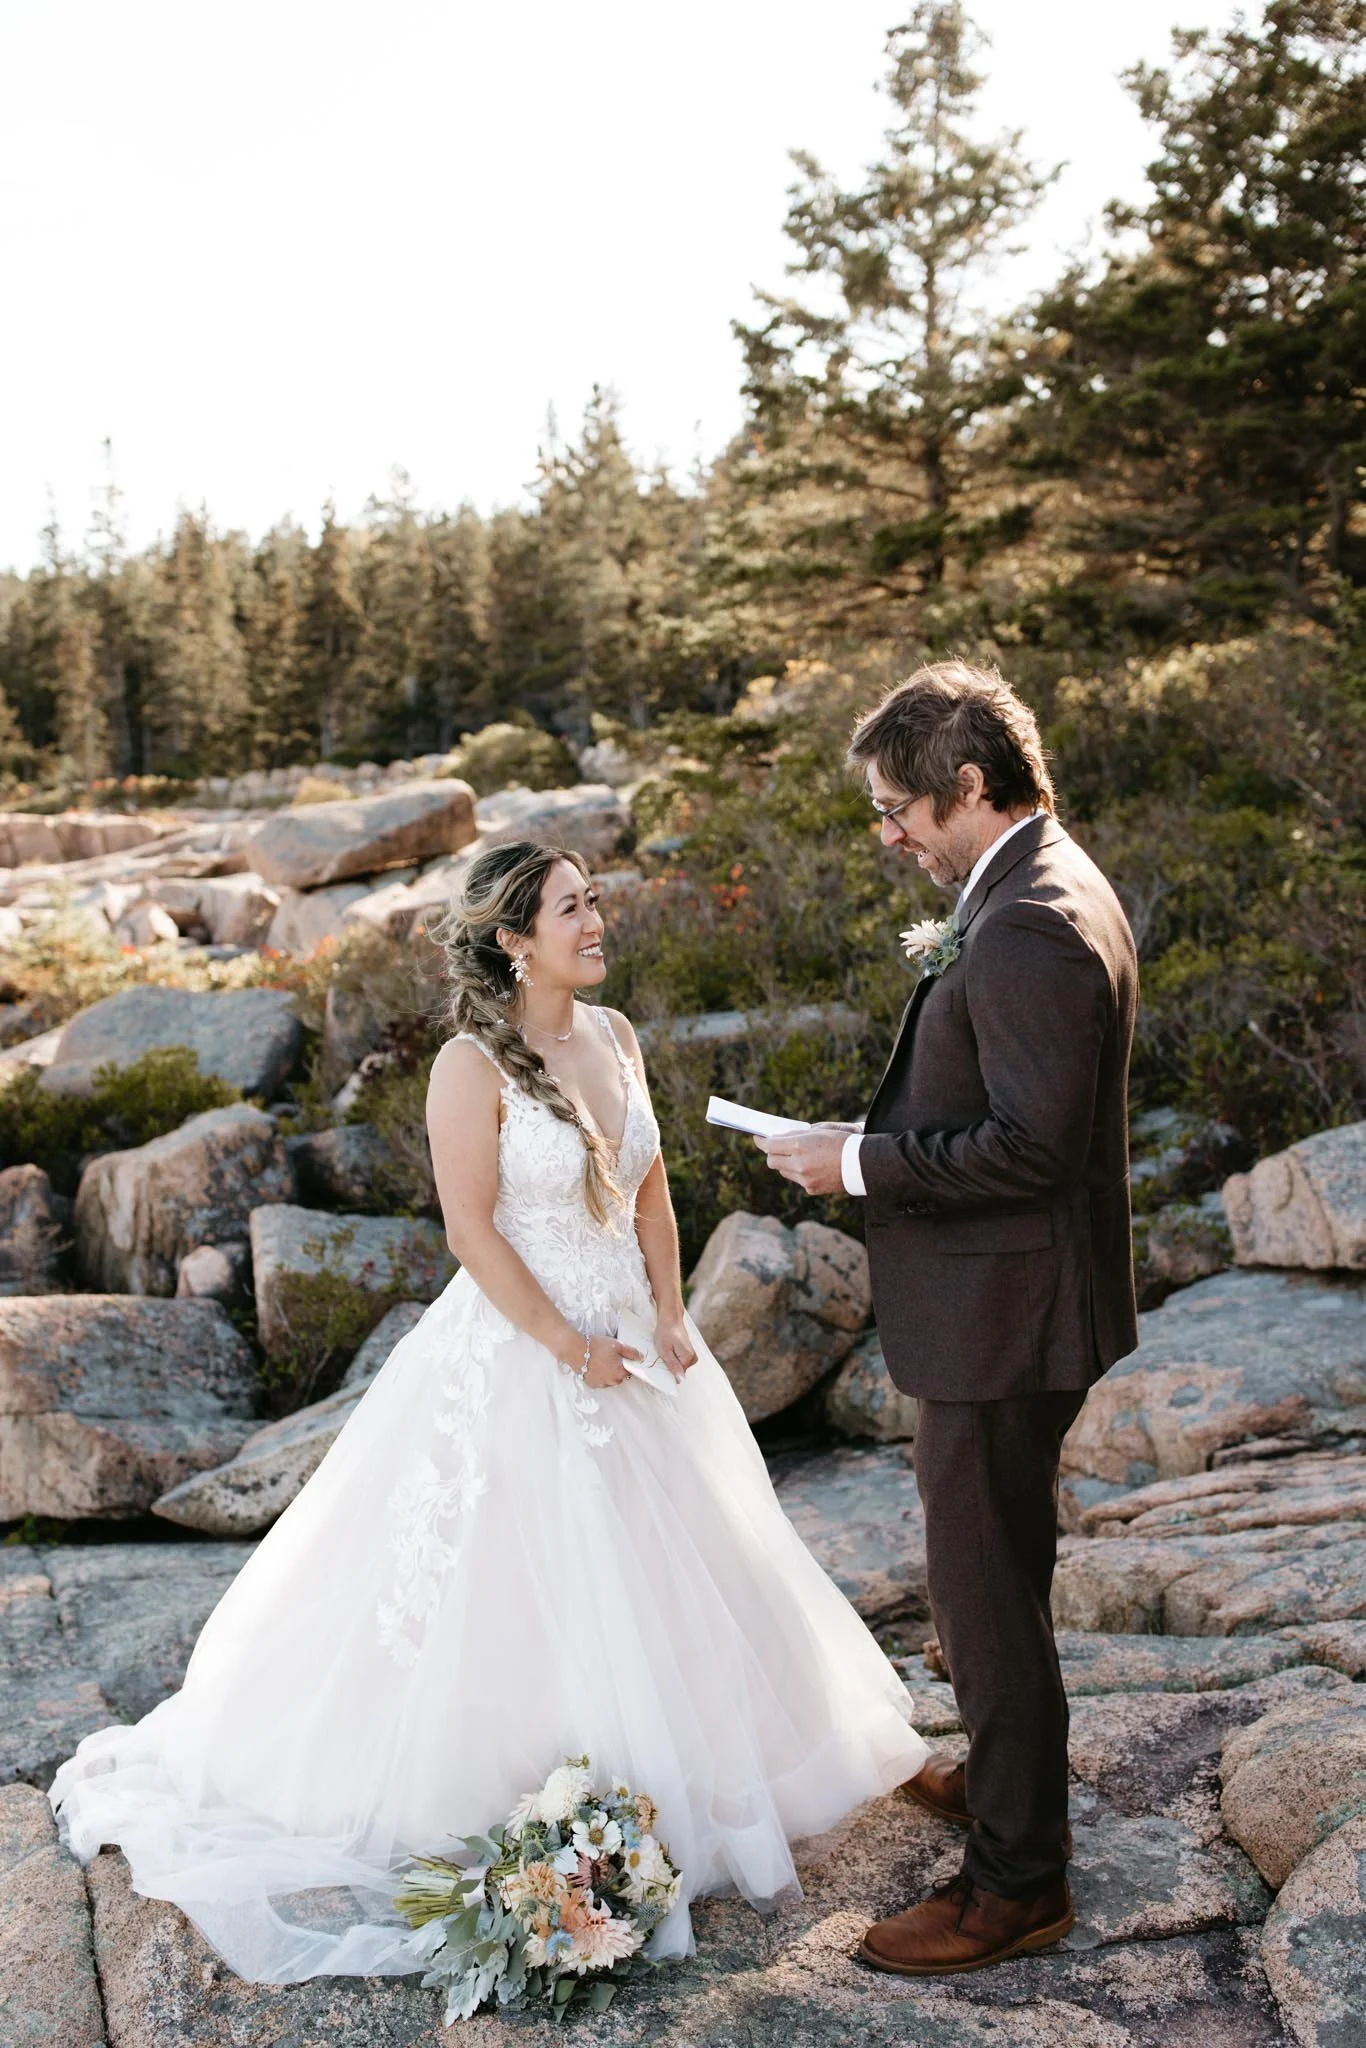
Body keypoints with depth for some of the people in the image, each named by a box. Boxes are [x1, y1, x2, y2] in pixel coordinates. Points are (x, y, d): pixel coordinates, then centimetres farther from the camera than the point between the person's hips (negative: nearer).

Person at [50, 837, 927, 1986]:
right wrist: (568, 1346, -16)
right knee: (527, 1582, 3)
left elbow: (651, 1195, 9)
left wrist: (668, 1319, 0)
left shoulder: (614, 1038, 4)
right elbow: (473, 1227, -17)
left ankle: (661, 1785, 37)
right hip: (519, 1358, -7)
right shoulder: (474, 1063, -16)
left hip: (631, 1342, 7)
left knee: (657, 1573, 17)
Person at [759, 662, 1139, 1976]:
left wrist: (862, 1163, -19)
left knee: (984, 1585, 3)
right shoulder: (1043, 891, 9)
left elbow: (1033, 1149, -28)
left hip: (1002, 1313, -11)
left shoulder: (1028, 930, -25)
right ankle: (1005, 1773, 46)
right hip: (1001, 1305, 11)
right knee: (998, 1562, 26)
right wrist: (877, 1144, 8)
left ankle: (1017, 1880, 19)